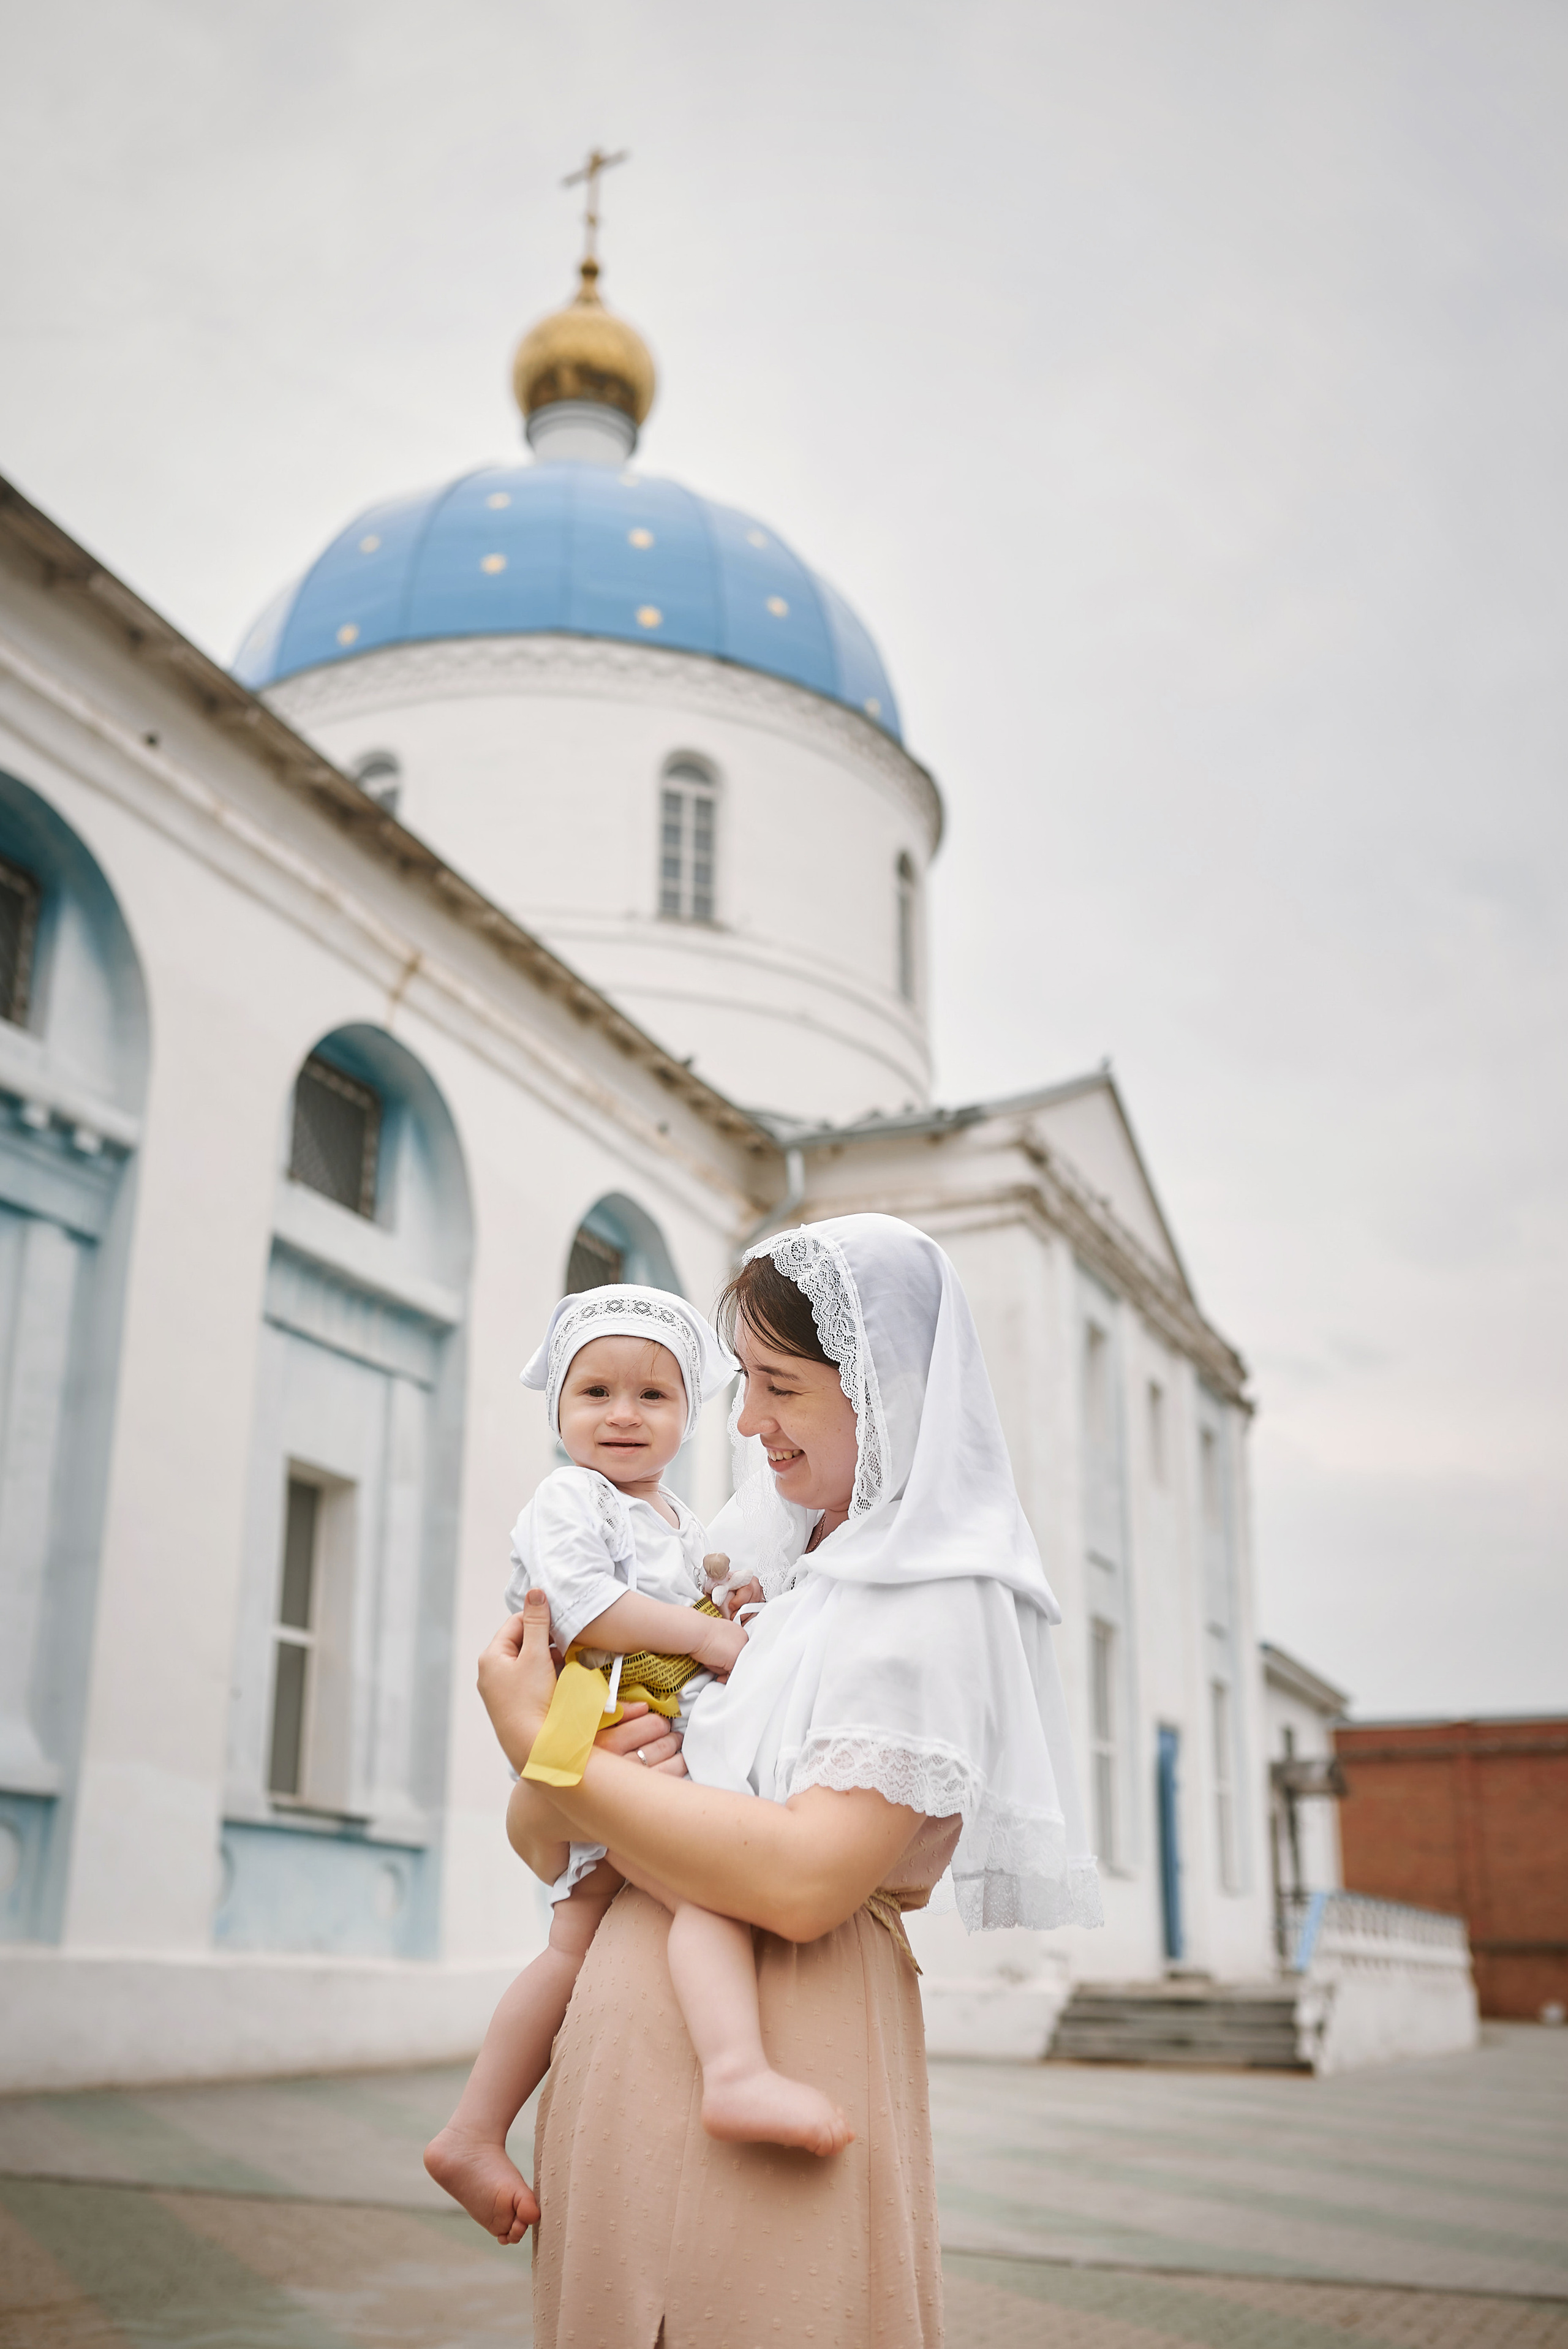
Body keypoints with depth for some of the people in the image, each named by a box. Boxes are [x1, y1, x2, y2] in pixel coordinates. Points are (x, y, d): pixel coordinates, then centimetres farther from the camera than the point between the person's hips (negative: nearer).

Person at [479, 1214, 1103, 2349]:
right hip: (619, 2062, 7)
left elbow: (804, 1882, -24)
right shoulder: (754, 1564, 11)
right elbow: (539, 1844, 15)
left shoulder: (935, 1603, -11)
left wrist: (544, 1745, -15)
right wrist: (598, 1765, -10)